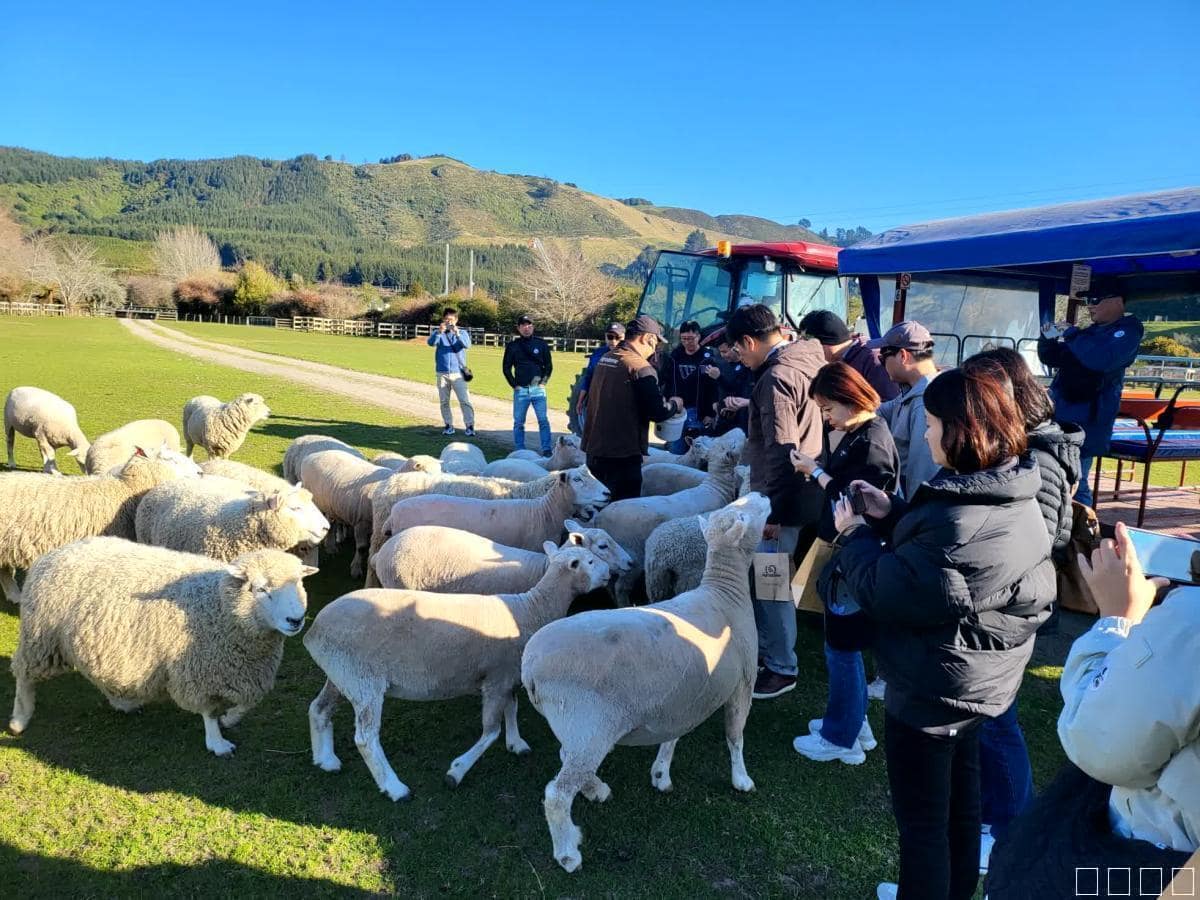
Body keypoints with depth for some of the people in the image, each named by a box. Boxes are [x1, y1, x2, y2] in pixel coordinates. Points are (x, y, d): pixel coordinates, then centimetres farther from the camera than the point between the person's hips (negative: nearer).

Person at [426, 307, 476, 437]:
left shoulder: (462, 333, 5)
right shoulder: (439, 333, 6)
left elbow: (467, 345, -15)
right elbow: (430, 342, -14)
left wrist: (457, 334, -32)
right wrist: (439, 332, -33)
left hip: (458, 373, -2)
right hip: (442, 373, 2)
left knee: (465, 400, -8)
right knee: (444, 401, 6)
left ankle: (470, 426, -6)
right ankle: (449, 425, 16)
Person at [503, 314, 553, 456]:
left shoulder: (541, 344, 7)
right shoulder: (512, 346, 6)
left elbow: (548, 365, 10)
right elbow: (506, 368, 8)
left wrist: (543, 382, 0)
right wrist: (514, 385, 0)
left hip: (538, 389, 0)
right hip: (520, 390, 1)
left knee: (543, 420, -6)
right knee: (518, 422, 3)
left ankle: (546, 449, -1)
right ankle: (520, 451, 11)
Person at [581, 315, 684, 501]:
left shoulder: (604, 359, 11)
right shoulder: (641, 368, -15)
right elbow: (657, 412, -16)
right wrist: (676, 403, 3)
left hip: (594, 450, 8)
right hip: (622, 455, -8)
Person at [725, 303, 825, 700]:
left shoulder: (776, 377, -20)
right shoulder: (809, 358, 9)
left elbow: (783, 451, -23)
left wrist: (772, 511, -19)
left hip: (783, 497, -10)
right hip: (805, 487, 10)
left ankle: (781, 668, 14)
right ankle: (764, 643, 34)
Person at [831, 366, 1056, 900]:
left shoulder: (959, 525, -34)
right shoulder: (1012, 497, -2)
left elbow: (883, 590, -24)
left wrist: (852, 534, -8)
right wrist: (893, 512, 1)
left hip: (932, 689, -10)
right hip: (977, 680, 10)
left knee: (922, 818, 10)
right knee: (961, 796, 27)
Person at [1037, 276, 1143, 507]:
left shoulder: (1128, 331, -5)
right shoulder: (1090, 331, 18)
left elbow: (1103, 359, -25)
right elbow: (1052, 358, 21)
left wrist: (1071, 334, -16)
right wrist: (1048, 339, 1)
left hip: (1086, 418, -8)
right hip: (1060, 412, 8)